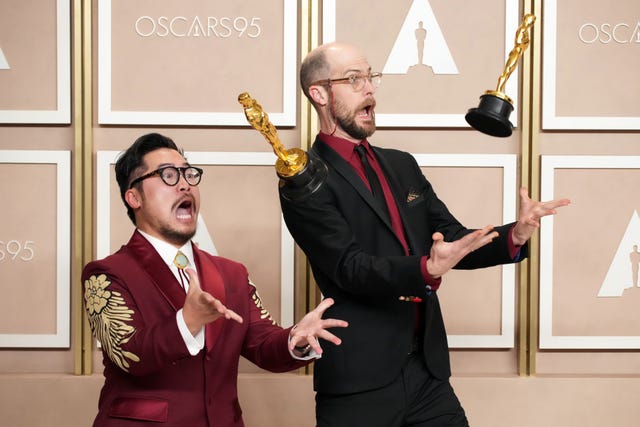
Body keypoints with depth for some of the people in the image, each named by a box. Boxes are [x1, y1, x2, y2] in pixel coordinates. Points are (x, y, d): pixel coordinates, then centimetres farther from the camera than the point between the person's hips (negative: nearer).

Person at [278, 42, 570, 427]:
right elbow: (350, 268, -17)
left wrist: (514, 236, -6)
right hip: (360, 383, -6)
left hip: (429, 370, 6)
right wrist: (427, 270, -33)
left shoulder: (401, 165, 15)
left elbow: (454, 239, 13)